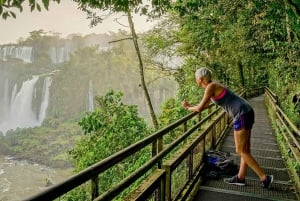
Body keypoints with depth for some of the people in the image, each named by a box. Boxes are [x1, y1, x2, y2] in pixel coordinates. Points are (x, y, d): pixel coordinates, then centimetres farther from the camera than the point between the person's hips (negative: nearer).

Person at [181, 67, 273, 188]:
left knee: (241, 151, 0)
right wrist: (190, 106, 29)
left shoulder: (210, 87, -11)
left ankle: (265, 178, 6)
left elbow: (200, 108, -11)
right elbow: (205, 104, 31)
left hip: (242, 115, -10)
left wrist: (188, 108, 7)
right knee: (245, 149, 14)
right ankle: (240, 178, 25)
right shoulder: (213, 87, 17)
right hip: (246, 113, 10)